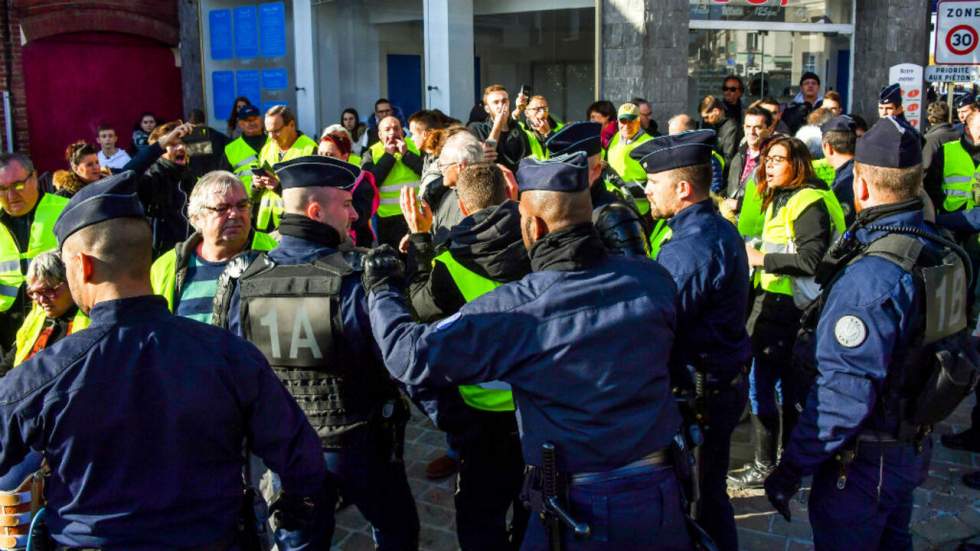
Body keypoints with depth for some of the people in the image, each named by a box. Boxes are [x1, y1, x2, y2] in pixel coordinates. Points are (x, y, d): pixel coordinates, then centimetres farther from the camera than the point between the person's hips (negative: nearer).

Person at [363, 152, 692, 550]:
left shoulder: (516, 310, -21)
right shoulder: (653, 279, -9)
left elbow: (412, 355, -15)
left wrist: (381, 290, 2)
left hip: (581, 511, -4)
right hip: (662, 494, 5)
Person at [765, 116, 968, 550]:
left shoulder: (870, 276, -29)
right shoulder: (941, 252, -1)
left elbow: (844, 393, -29)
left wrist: (792, 468, -21)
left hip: (864, 462, -9)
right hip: (913, 446, 9)